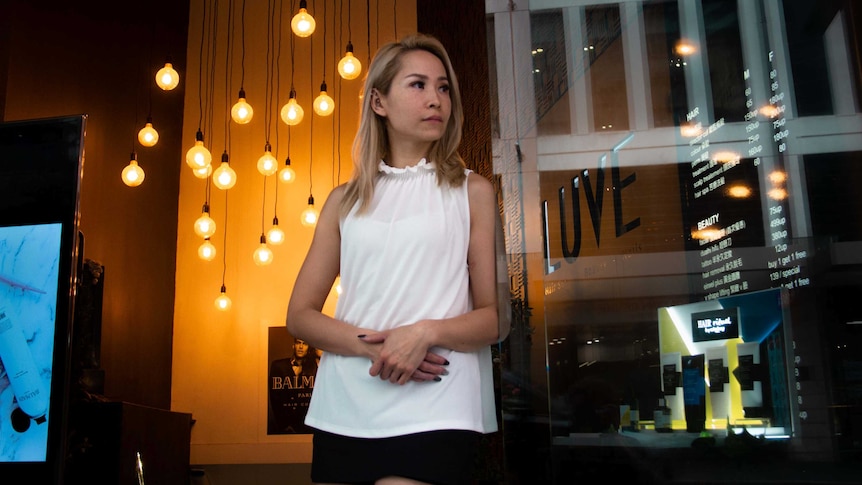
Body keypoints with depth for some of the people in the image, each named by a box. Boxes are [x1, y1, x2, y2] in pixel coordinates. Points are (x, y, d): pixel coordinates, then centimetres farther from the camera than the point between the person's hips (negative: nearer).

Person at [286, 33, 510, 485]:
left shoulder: (472, 191, 6)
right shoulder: (345, 200, 11)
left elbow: (497, 316, 3)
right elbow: (300, 315, 7)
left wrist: (426, 332, -16)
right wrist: (371, 345, -11)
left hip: (434, 413, -2)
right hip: (343, 412, 3)